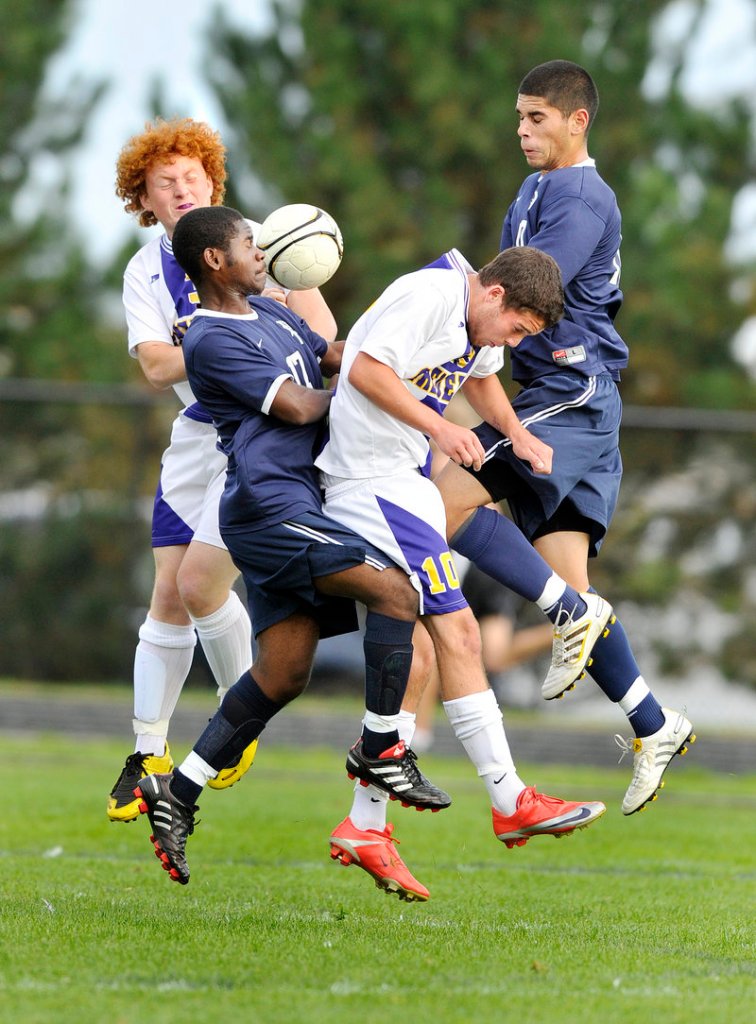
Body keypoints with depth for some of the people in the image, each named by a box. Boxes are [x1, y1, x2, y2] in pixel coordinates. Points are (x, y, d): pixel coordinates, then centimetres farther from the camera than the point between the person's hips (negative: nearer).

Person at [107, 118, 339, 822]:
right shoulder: (145, 273, 4)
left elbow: (321, 328, -10)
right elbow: (156, 367, -9)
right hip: (196, 438, 4)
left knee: (200, 581, -14)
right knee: (168, 598, 2)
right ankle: (148, 754, 11)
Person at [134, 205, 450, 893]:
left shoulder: (270, 313, 21)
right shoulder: (212, 341, -9)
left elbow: (342, 356, 23)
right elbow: (299, 407, -12)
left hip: (294, 510, 10)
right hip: (268, 507, -10)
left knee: (282, 675, 6)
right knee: (394, 591, -19)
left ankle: (177, 792, 10)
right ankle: (380, 750, -11)